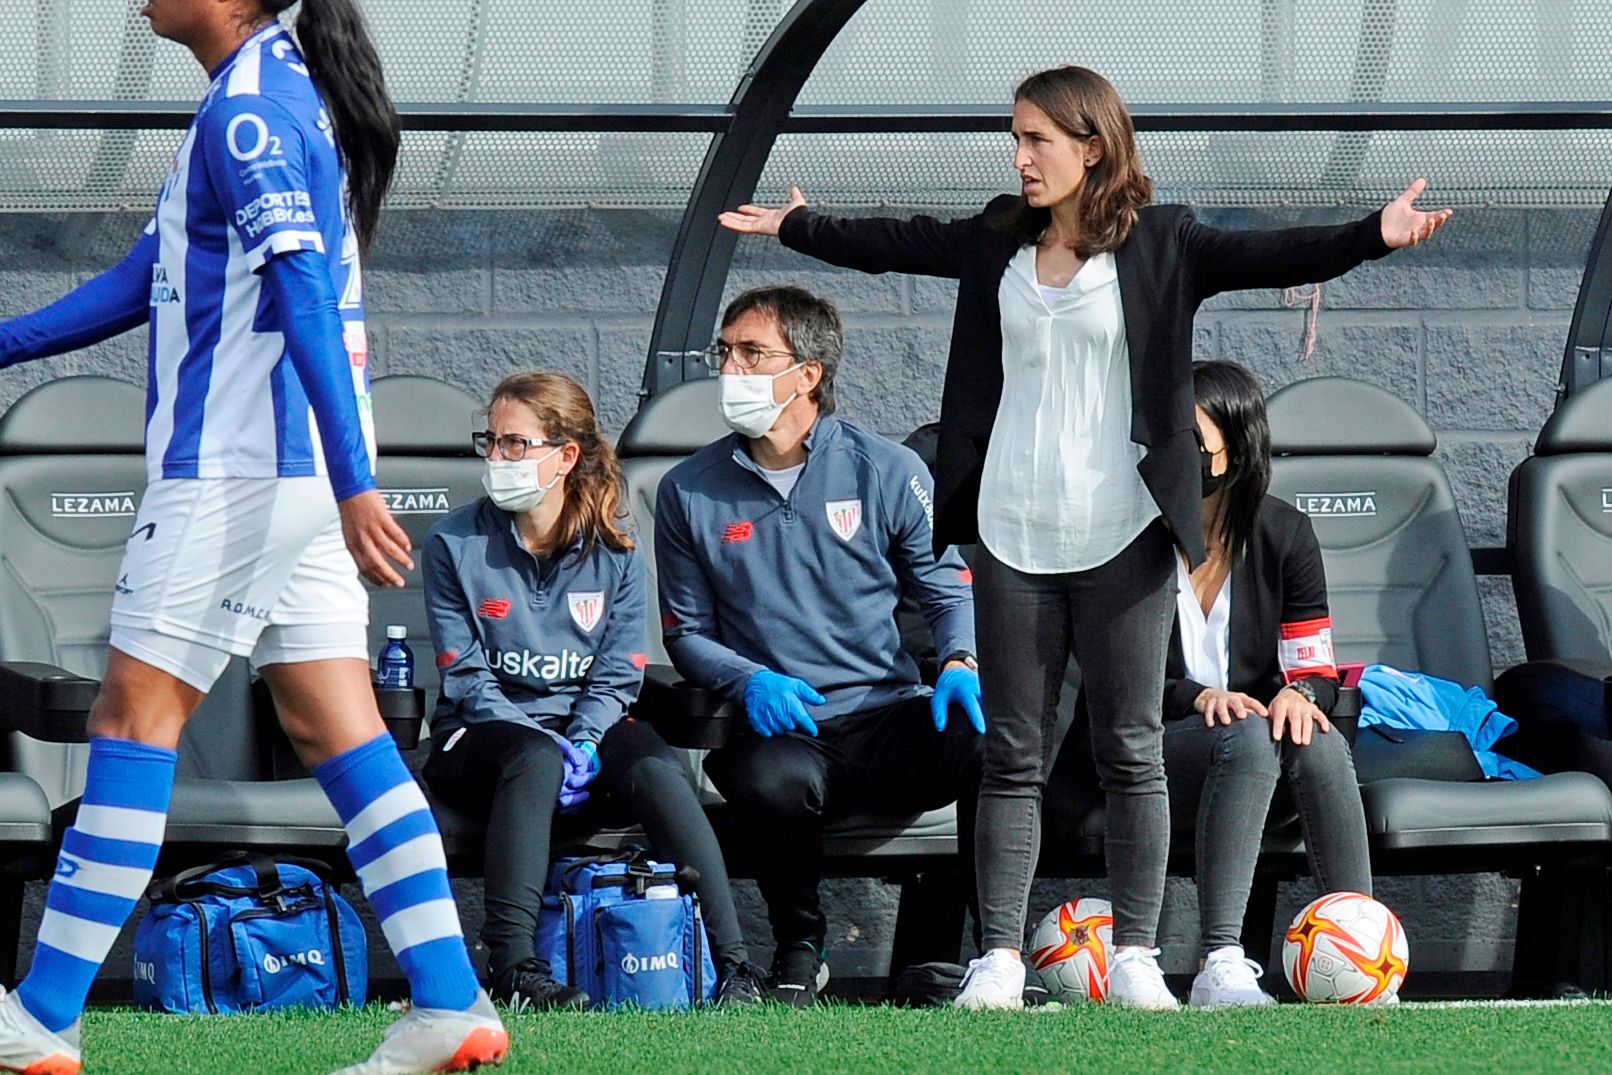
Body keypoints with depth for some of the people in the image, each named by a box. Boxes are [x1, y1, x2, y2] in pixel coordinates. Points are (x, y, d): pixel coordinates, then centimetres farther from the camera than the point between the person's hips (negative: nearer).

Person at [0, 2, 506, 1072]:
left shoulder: (249, 111, -14)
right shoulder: (282, 93, 17)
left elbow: (306, 297, -23)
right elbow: (150, 278, 23)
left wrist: (352, 482, -29)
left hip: (237, 471, -10)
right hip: (300, 477, 10)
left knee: (133, 717, -4)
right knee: (337, 730, 6)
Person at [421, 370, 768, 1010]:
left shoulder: (614, 550, 4)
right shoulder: (455, 545, -2)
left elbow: (617, 675, 1)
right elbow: (468, 680, -7)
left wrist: (582, 746, -19)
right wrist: (548, 746, -22)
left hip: (588, 723, 2)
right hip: (485, 733, -2)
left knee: (651, 763, -30)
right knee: (535, 762, -37)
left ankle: (732, 963, -36)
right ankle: (514, 969, -46)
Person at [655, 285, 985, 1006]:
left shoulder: (886, 471, 7)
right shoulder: (690, 493, 9)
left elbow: (950, 587, 11)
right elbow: (686, 631, 13)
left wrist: (958, 662, -12)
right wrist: (749, 681, -9)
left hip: (889, 720, 0)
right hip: (776, 729, 0)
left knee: (992, 744, -33)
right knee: (771, 781, -39)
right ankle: (798, 949, -8)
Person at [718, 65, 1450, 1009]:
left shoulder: (1159, 246, -3)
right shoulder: (999, 241, 10)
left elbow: (1266, 257, -14)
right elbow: (895, 245, 23)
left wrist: (1373, 236, -28)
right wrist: (795, 226, 33)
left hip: (1121, 540, -3)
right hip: (1013, 538, 3)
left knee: (1132, 752, 1)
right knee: (1013, 754, 4)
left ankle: (1136, 955, 6)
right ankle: (1001, 956, 6)